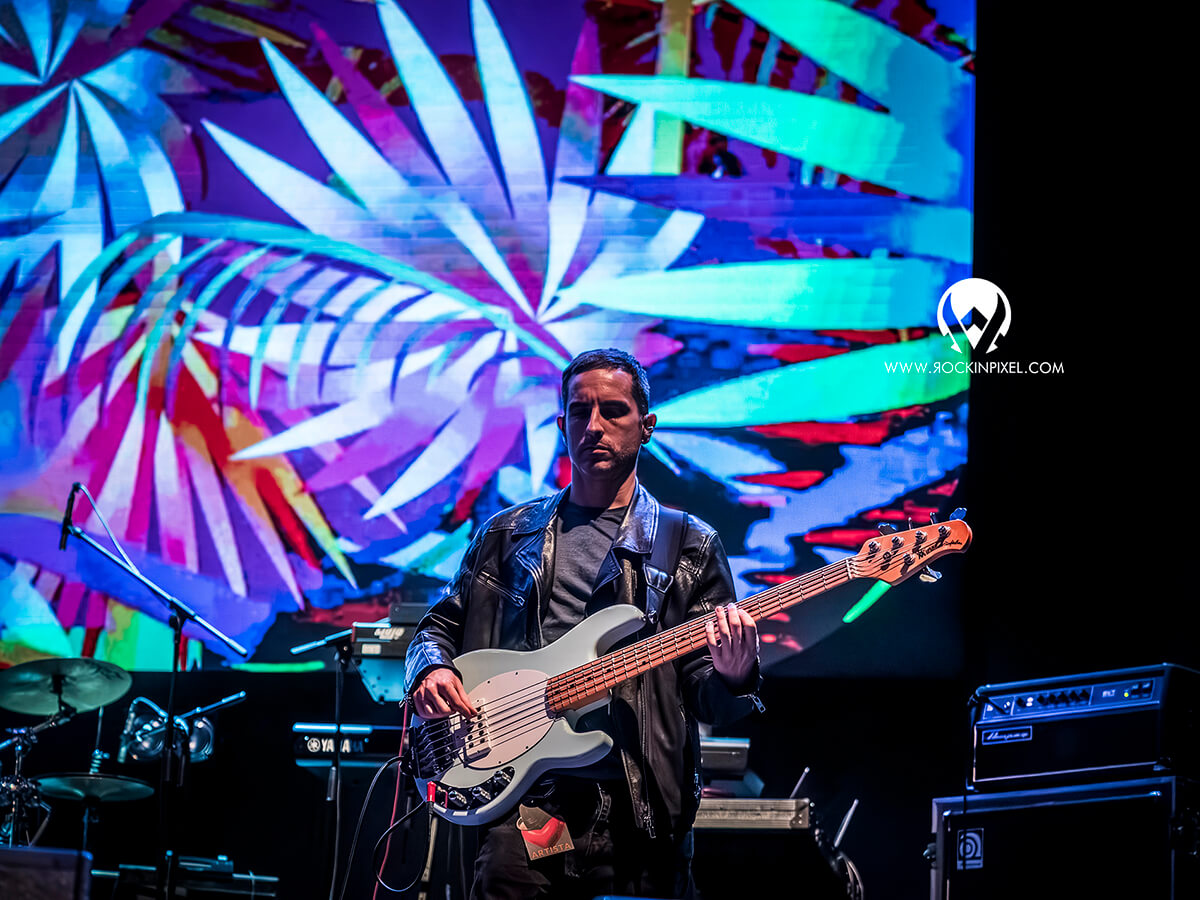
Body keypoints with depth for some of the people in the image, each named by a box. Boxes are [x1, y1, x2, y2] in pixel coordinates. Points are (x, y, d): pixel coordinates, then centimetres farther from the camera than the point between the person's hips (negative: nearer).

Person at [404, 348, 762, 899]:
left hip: (639, 811, 0)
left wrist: (732, 679, -18)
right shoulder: (506, 536, 17)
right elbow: (439, 627, 24)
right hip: (523, 797, 1)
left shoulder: (689, 547, 10)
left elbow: (708, 704, 6)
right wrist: (431, 669, 1)